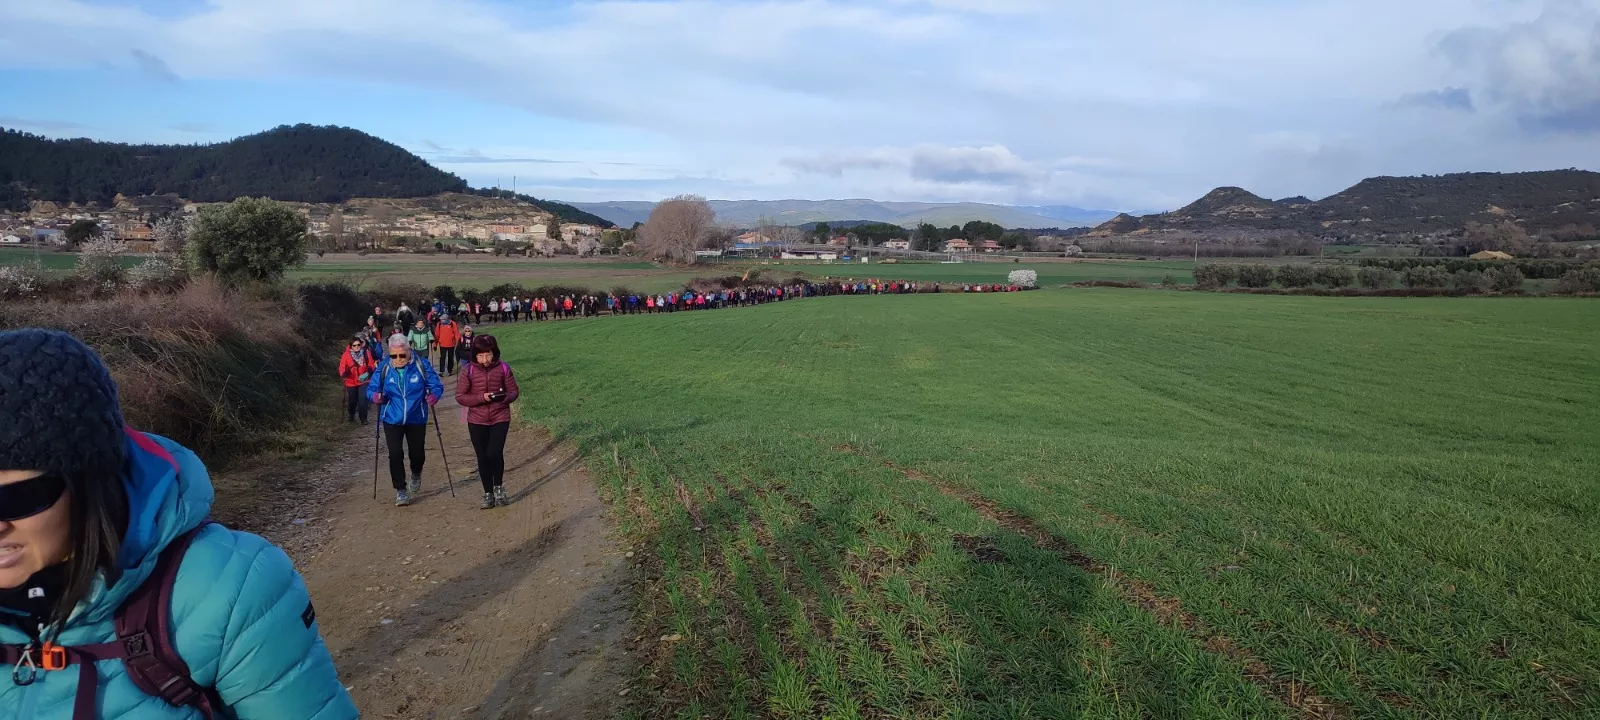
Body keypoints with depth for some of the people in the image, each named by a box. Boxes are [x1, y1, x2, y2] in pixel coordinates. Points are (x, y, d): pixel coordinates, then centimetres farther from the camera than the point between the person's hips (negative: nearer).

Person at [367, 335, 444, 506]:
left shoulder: (422, 365, -10)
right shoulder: (384, 368, -7)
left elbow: (437, 385, -5)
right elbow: (371, 388, 0)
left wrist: (434, 395, -27)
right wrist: (375, 395, -23)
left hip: (416, 419, 0)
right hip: (392, 420, 0)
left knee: (418, 453, 10)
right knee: (395, 454, -5)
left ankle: (416, 475, 44)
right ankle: (400, 490, 10)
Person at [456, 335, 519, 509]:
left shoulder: (503, 368, -5)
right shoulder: (468, 370, -6)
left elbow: (514, 391, 2)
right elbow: (460, 396, -6)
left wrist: (504, 397, -20)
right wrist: (481, 397, -21)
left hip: (500, 418, -1)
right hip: (477, 421, 1)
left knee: (495, 454, -13)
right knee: (483, 458, 7)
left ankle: (498, 487, 13)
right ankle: (488, 494, 23)